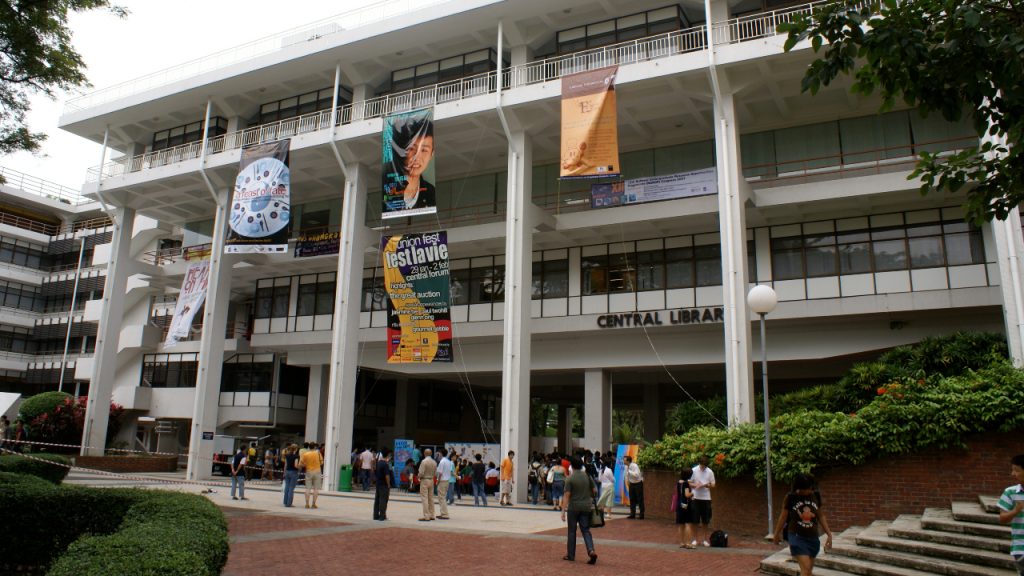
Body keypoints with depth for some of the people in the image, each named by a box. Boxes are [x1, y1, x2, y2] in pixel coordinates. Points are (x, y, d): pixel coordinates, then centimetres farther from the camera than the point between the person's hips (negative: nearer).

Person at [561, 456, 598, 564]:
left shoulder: (570, 479, -10)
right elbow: (594, 491, 8)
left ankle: (570, 555, 16)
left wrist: (563, 511, -13)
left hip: (573, 507, -3)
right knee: (586, 530, 7)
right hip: (586, 507, 3)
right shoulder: (588, 476, 2)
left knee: (572, 531, 9)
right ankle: (591, 551, -14)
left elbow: (567, 496, -14)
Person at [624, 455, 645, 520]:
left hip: (638, 483, -7)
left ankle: (641, 515, 7)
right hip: (631, 484, 7)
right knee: (632, 499, 7)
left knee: (640, 499, 0)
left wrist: (629, 471, -34)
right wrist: (627, 481, 7)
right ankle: (632, 514, 14)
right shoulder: (626, 467, -2)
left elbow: (636, 475, -37)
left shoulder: (634, 466, -23)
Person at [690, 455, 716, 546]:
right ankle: (695, 539, 14)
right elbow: (689, 483, 1)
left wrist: (705, 485, -16)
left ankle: (705, 539, 18)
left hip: (706, 498, 1)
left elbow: (713, 485, 3)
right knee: (695, 520, 2)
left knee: (706, 521, 6)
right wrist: (695, 485, -19)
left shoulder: (710, 472, 1)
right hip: (695, 498, -1)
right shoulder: (694, 470, -2)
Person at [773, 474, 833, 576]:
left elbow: (821, 516, 11)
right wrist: (776, 534, 11)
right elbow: (783, 517, 1)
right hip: (797, 537, -4)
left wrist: (829, 534, 7)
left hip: (813, 537, 4)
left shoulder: (816, 496, -1)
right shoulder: (791, 498, -10)